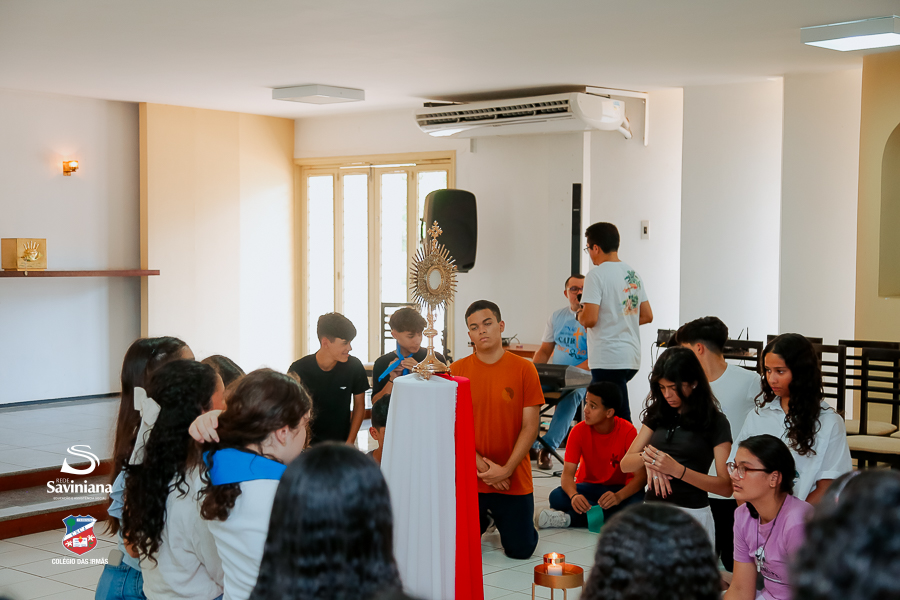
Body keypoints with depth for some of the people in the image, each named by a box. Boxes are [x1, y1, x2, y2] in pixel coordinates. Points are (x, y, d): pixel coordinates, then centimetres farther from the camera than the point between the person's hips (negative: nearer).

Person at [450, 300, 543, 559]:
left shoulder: (524, 369, -5)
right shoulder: (457, 370, -3)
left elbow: (530, 426, -5)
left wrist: (506, 469, -14)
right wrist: (482, 467, -13)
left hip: (514, 479, 0)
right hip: (469, 478, 1)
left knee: (520, 550, 1)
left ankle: (504, 520, 35)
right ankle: (485, 519, 35)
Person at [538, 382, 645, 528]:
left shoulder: (628, 431, -17)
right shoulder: (579, 431, -13)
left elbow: (641, 476, -21)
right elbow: (567, 473, -18)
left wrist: (619, 496, -41)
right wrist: (574, 495, -41)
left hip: (619, 488, -1)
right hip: (588, 487, 1)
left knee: (634, 503, -37)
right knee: (557, 497, -30)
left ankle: (569, 518, -30)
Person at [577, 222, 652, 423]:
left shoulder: (597, 275, -12)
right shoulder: (634, 274, 12)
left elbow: (590, 319, -19)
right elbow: (647, 316, 16)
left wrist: (580, 315, 2)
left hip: (608, 360, -8)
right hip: (632, 357, 8)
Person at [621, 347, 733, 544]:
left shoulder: (715, 422, -3)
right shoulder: (657, 415, 11)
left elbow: (726, 486, -11)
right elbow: (625, 464, 7)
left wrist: (677, 470, -21)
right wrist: (647, 458, -15)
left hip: (691, 512, -4)